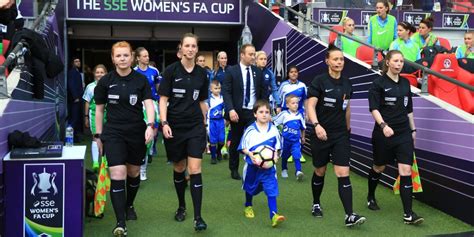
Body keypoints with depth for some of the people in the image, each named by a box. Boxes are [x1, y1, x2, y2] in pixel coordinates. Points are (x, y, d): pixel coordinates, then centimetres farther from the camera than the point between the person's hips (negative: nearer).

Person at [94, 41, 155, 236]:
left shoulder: (141, 80, -2)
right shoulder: (105, 81, -1)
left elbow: (149, 103, -9)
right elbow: (99, 109, 7)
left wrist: (150, 125, -26)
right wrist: (98, 135, 7)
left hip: (137, 132, 1)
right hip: (113, 133, -1)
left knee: (133, 172, 16)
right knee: (118, 175, -13)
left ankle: (129, 205, 43)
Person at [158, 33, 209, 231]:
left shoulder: (202, 73, 4)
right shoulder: (171, 70, -5)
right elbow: (163, 99, -6)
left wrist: (204, 123, 17)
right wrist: (164, 123, -16)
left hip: (195, 126, 1)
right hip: (175, 127, -1)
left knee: (195, 169, -8)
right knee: (179, 168, 13)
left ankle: (198, 217, -4)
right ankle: (181, 206, 34)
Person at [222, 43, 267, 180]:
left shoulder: (258, 72, 6)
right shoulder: (231, 71, -4)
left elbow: (263, 92, 10)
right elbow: (226, 92, -10)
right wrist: (230, 110, -21)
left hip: (253, 112, 2)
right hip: (237, 112, -2)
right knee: (235, 142, 11)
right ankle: (234, 169, 26)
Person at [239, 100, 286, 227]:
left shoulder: (273, 129, -7)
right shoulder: (250, 130, -13)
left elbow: (277, 146, 5)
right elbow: (243, 147, -6)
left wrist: (275, 155, -12)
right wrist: (250, 154, -22)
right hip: (252, 165, 0)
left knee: (271, 189, -12)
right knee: (250, 188, 21)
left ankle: (274, 215, -14)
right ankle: (248, 206, 46)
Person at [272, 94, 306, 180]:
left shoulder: (300, 115, -2)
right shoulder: (284, 114, -10)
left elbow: (302, 128, 12)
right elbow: (274, 123, -2)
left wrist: (302, 137, 20)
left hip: (296, 140, 0)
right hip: (285, 139, 0)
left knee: (297, 155, -17)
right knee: (284, 156, 16)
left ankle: (298, 171, -19)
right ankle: (284, 170, 36)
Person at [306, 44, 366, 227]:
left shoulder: (347, 83, 6)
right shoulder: (319, 81, -9)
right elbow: (310, 106, -16)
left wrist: (347, 128, 21)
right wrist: (316, 125, -31)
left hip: (341, 135, 3)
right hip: (321, 135, -3)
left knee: (343, 174, -7)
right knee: (320, 172, 13)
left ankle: (349, 215, -8)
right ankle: (316, 204, 36)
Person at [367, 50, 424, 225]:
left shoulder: (405, 82, 10)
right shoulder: (379, 83, -6)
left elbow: (409, 109, 17)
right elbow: (374, 108, -14)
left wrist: (413, 129, 17)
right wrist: (383, 125, -28)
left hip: (404, 133, 4)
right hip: (383, 134, -3)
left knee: (406, 171, -6)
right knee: (379, 167, 13)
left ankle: (408, 214, -5)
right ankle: (371, 197, 40)